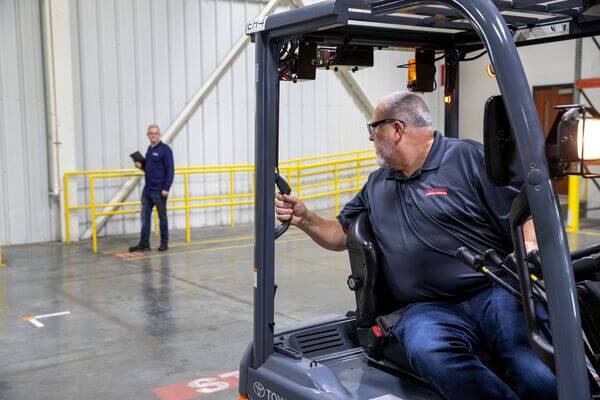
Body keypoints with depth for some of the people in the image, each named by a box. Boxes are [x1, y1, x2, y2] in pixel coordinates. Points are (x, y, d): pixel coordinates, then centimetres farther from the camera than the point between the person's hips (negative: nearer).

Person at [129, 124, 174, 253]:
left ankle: (164, 243, 14)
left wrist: (166, 188, -19)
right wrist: (141, 166, 3)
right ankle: (144, 244, 11)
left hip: (159, 191, -7)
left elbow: (170, 170, -13)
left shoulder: (165, 149, -9)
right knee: (145, 217, 6)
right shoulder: (149, 149, 14)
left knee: (162, 217, 4)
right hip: (147, 189, 7)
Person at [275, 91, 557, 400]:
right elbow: (341, 235, 29)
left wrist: (530, 250, -22)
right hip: (429, 308, 4)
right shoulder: (376, 184, 23)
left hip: (495, 292, -3)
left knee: (536, 374, -33)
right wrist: (305, 219, 11)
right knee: (428, 350, -32)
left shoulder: (469, 157, 5)